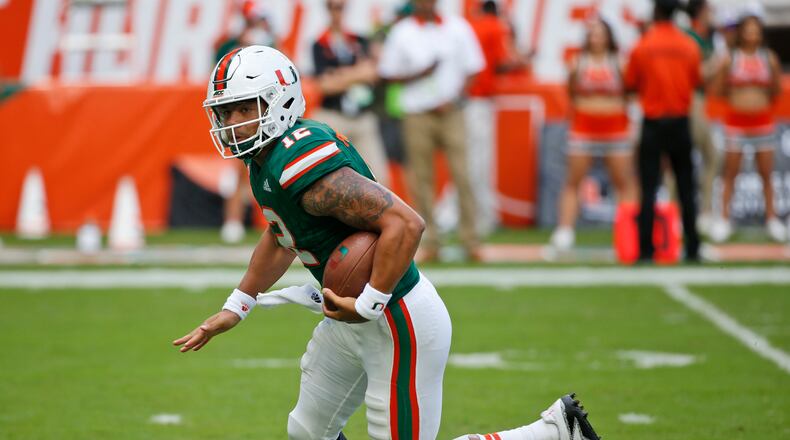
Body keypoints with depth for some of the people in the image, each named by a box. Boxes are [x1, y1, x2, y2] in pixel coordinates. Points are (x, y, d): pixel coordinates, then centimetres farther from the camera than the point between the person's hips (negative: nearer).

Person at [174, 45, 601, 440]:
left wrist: (368, 305, -29)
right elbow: (281, 237, 24)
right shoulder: (265, 158, 4)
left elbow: (405, 224, -33)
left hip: (400, 325, -11)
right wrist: (235, 307, 21)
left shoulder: (302, 165, -28)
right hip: (353, 323, 11)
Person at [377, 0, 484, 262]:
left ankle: (470, 240, -1)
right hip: (417, 113, 0)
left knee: (462, 176, -6)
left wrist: (453, 100, -7)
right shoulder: (401, 33, 2)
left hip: (450, 111, 0)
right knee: (421, 179, 1)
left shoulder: (458, 28, 4)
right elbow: (388, 74, 3)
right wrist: (419, 74, -13)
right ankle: (430, 242, 6)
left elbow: (471, 70, 7)